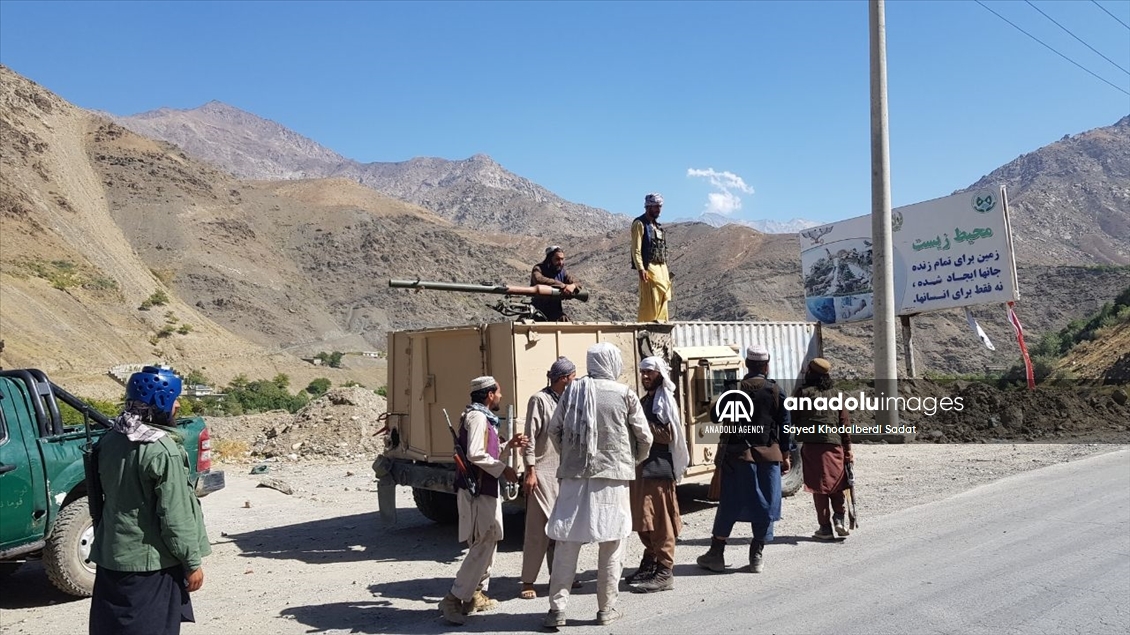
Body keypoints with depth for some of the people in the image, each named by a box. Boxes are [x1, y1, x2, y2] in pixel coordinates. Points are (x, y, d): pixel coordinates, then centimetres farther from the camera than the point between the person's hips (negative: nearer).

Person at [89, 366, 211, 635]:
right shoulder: (163, 450, -22)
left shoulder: (110, 440, 2)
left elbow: (102, 494, 13)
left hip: (111, 555, 8)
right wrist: (192, 562, -10)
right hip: (151, 561, -7)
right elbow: (175, 515, -20)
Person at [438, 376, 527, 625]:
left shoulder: (483, 417, 17)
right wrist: (503, 469, -18)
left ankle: (476, 594, 24)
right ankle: (454, 599, -9)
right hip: (477, 489, -11)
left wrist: (508, 446, 12)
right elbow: (475, 454, -24)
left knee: (488, 542, 16)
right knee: (484, 544, -10)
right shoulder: (477, 417, -14)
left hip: (484, 488, 11)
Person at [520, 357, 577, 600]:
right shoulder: (540, 400, -9)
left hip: (563, 471, 7)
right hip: (542, 471, -7)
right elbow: (530, 437, -11)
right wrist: (530, 471, -14)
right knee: (538, 528, -4)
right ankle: (528, 581, 4)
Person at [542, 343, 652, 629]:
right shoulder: (625, 394, -3)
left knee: (567, 542, 6)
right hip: (612, 475, -2)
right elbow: (645, 437, 0)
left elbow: (554, 430, 6)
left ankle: (557, 608, 5)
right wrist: (634, 459, 20)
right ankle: (606, 608, 15)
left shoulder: (573, 390, 3)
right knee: (611, 544, 9)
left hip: (574, 475, 2)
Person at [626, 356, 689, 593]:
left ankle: (665, 571, -4)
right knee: (643, 520, 13)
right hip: (641, 466, 9)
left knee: (660, 521, -7)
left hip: (659, 468, -9)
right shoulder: (644, 401, 18)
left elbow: (668, 435, -16)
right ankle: (650, 563, 24)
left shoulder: (665, 401, -8)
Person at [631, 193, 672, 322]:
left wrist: (665, 270, 17)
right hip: (648, 267, -8)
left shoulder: (656, 225, 20)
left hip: (661, 267, 8)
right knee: (649, 300, -11)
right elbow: (636, 250, -13)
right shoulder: (640, 224, -5)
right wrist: (641, 269, -22)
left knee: (663, 299, 6)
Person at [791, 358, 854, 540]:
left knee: (819, 486, 3)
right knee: (836, 484, 16)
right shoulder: (836, 395, 9)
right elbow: (845, 423, 7)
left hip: (811, 445, -2)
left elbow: (792, 418, -3)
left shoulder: (802, 392, -1)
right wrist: (848, 449, 11)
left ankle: (825, 527, 5)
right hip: (834, 444, 3)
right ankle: (839, 518, 3)